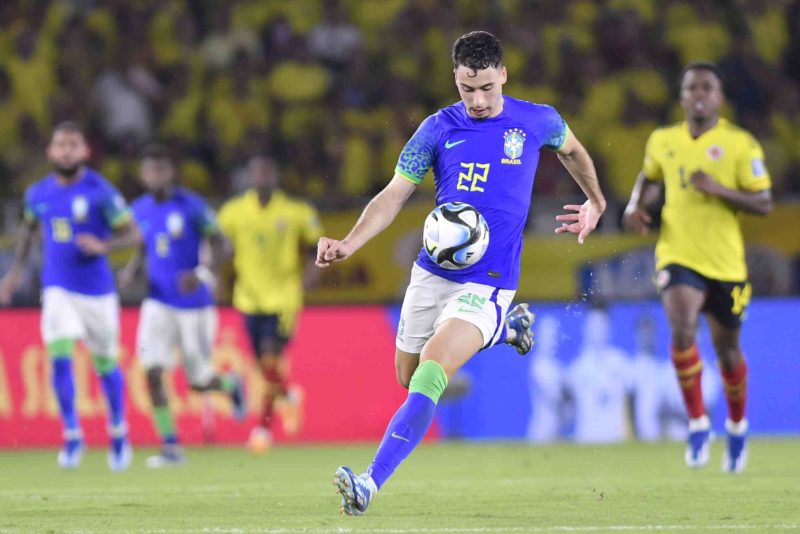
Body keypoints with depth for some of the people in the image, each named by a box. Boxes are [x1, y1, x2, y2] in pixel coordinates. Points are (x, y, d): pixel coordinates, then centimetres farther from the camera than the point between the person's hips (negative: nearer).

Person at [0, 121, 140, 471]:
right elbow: (29, 229, 22)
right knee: (60, 359, -13)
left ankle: (118, 433, 29)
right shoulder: (38, 194, 2)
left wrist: (104, 246, -25)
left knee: (106, 364, 8)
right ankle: (72, 436, -3)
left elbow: (133, 234, -7)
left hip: (97, 290, -2)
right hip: (58, 290, 2)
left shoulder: (101, 193, -10)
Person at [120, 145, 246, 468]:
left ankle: (230, 384, 40)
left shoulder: (191, 207, -11)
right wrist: (131, 270, -3)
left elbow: (220, 246, -9)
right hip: (159, 304, 4)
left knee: (199, 381, 4)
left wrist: (203, 274, -26)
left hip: (194, 305, -4)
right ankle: (170, 447, -6)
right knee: (152, 372, -13)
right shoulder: (140, 210, 4)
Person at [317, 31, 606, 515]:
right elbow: (394, 195, -2)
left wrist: (596, 202, 32)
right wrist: (349, 244, -17)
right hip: (431, 274, 4)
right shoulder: (439, 129, -1)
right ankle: (506, 328, 40)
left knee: (428, 378, -22)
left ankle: (371, 484, -28)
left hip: (487, 284, -4)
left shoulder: (538, 121, -2)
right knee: (409, 378, 18)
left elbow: (572, 151, 22)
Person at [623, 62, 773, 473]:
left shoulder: (740, 144, -6)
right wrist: (636, 205, 5)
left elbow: (763, 204, -8)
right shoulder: (662, 141, 4)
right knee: (682, 332, -24)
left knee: (727, 350, 11)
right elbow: (649, 176, 25)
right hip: (678, 257, 1)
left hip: (726, 263, -1)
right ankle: (698, 424, -10)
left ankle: (737, 427, 37)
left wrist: (719, 190, -22)